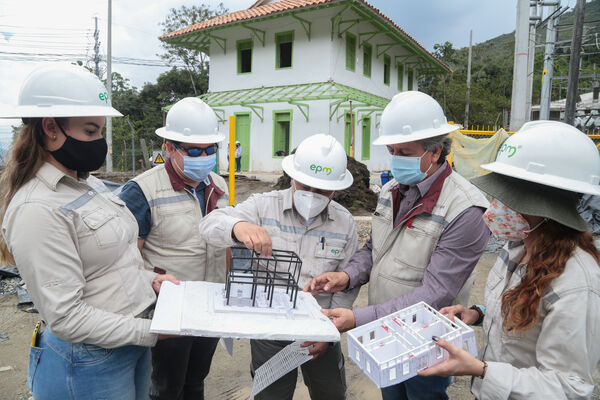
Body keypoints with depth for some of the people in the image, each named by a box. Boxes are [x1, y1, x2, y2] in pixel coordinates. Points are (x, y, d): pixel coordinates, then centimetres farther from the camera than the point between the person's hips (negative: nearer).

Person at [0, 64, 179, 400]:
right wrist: (152, 331, -21)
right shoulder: (37, 210, -23)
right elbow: (68, 318, -23)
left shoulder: (89, 183, 4)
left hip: (133, 342, 8)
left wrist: (149, 279, -1)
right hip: (91, 365, -8)